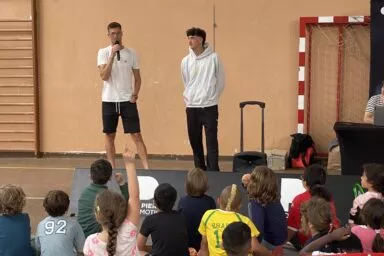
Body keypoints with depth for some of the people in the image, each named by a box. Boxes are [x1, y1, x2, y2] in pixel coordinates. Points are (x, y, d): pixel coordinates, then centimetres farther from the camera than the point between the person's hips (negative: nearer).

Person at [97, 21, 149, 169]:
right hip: (109, 100, 0)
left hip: (127, 100, 0)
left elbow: (137, 78, 10)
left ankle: (146, 167, -5)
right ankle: (112, 167, 18)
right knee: (110, 135, 8)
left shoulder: (131, 53, 4)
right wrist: (112, 54, -18)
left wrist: (135, 94, -5)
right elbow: (104, 76, -14)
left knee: (136, 135, -3)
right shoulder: (103, 52, -1)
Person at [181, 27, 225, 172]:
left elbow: (221, 82, 2)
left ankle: (213, 171, 0)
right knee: (195, 142, 9)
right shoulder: (186, 61, 5)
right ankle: (200, 170, 19)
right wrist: (188, 98, 11)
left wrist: (212, 98, 3)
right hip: (191, 108, 4)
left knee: (211, 142, -4)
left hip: (209, 107, -4)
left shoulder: (213, 58, -5)